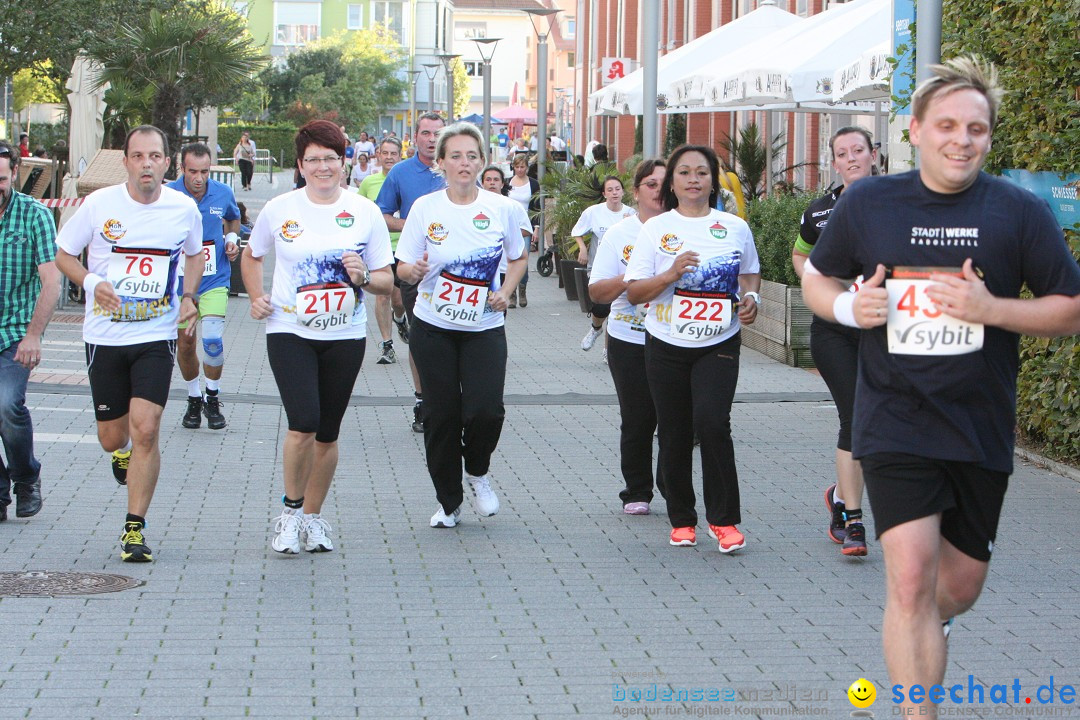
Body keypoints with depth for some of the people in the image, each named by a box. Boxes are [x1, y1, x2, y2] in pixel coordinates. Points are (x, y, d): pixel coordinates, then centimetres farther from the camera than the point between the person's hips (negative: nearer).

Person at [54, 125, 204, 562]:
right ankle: (122, 453, 49)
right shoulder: (99, 205, -7)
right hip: (105, 336, 1)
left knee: (145, 429, -16)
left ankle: (135, 528, -5)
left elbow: (194, 254, 18)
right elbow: (64, 254, 5)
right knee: (112, 437, 9)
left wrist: (189, 296, 0)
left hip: (157, 336, 0)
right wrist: (91, 283, -14)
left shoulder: (184, 209, -3)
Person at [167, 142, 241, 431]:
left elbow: (233, 218, 20)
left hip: (214, 280, 0)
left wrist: (232, 239, 2)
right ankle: (194, 400, 31)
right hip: (178, 281, 0)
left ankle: (213, 399, 4)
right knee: (184, 344, 8)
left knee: (213, 338, -17)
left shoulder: (223, 194, -3)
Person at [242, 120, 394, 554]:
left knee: (327, 434, 8)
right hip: (290, 332, -2)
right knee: (303, 424, -18)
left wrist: (364, 278, -16)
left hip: (345, 336, 2)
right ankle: (291, 509, 3)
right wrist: (256, 298, 2)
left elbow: (387, 282, 5)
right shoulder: (279, 210, 1)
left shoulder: (365, 212, 2)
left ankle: (312, 516, 25)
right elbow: (252, 257, 18)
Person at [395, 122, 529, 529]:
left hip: (484, 328, 0)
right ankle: (448, 502, 19)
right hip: (433, 327, 0)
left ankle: (477, 473, 17)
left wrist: (506, 292, -4)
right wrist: (415, 270, -23)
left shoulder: (503, 209, -1)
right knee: (441, 414, 1)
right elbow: (403, 268, 0)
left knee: (485, 409, -15)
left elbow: (518, 258, 15)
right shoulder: (425, 208, -3)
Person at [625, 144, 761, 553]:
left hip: (719, 346, -1)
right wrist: (670, 276, -17)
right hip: (667, 347, 1)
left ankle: (724, 519, -10)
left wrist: (750, 297, 0)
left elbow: (750, 274, 22)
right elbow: (634, 292, -1)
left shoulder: (735, 228, 6)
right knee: (674, 435, 4)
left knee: (712, 422, -19)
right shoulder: (656, 229, 3)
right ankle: (681, 520, 20)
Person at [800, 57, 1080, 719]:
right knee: (911, 576, -15)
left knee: (962, 580, 14)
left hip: (981, 431, 1)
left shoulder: (1019, 212, -3)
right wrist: (847, 306, -8)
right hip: (894, 426, -1)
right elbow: (817, 277, 15)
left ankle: (922, 634, 49)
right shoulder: (868, 203, 0)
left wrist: (991, 309, -18)